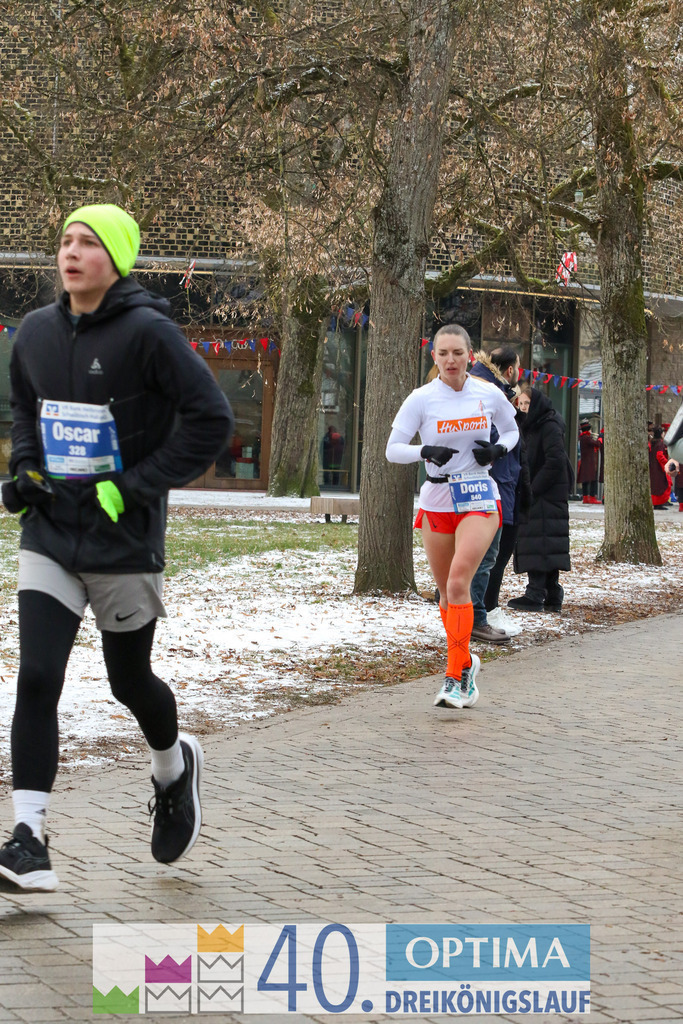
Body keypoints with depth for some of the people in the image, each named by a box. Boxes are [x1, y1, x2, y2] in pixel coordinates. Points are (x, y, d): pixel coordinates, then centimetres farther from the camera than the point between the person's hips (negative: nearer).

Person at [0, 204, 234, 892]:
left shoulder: (148, 332, -13)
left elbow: (211, 420, -13)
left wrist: (137, 485, -15)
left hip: (124, 542, -4)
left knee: (128, 682, 12)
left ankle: (175, 765, 44)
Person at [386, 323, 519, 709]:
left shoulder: (490, 394, -1)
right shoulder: (422, 399, -5)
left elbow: (511, 430, 16)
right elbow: (393, 449, -5)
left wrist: (497, 449, -6)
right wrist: (426, 451, -23)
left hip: (479, 498, -2)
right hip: (437, 500, 2)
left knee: (458, 582, -19)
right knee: (446, 592, 9)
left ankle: (456, 678, -17)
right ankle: (467, 662, 33)